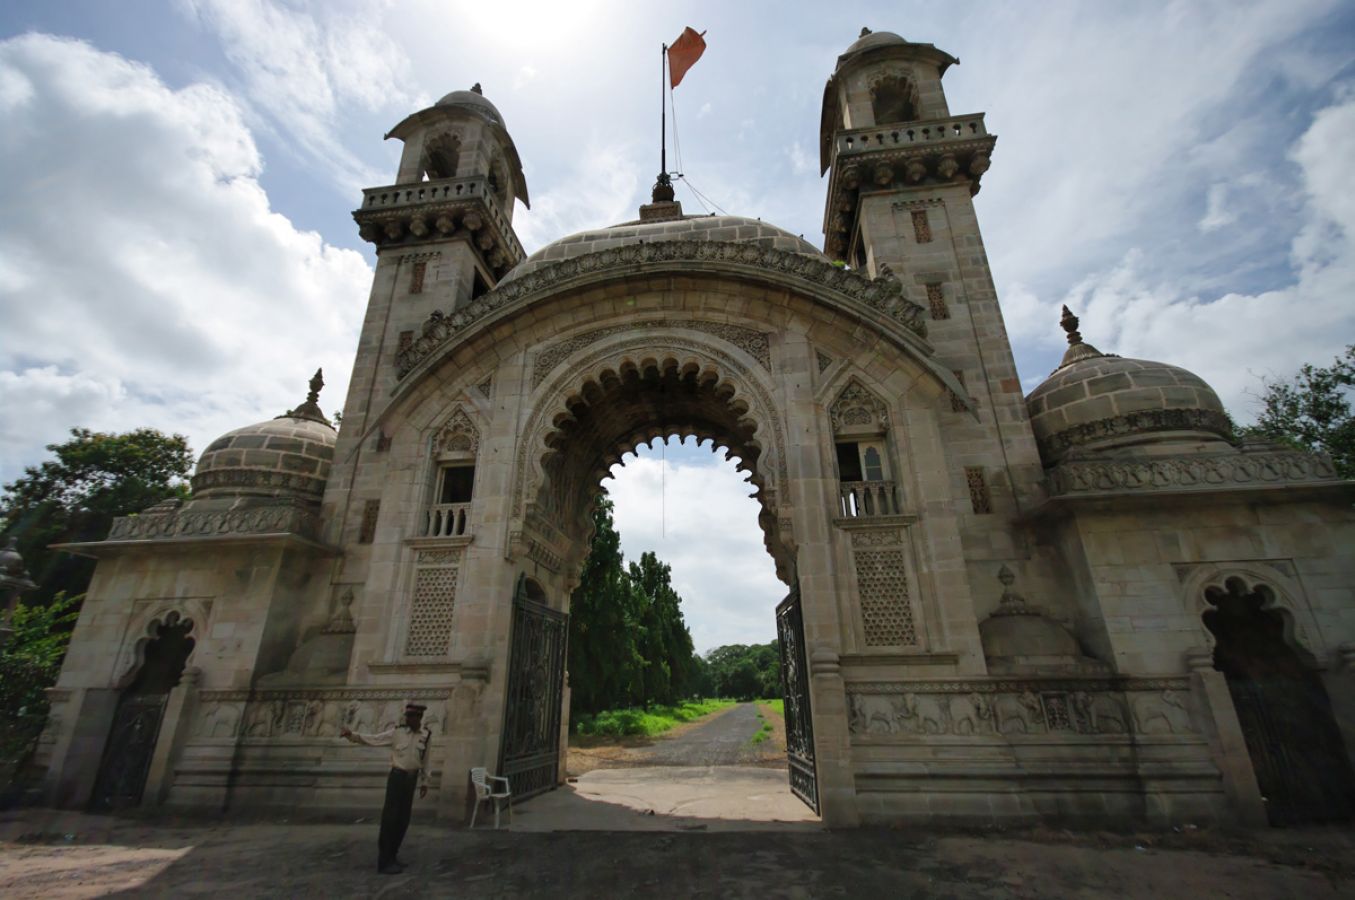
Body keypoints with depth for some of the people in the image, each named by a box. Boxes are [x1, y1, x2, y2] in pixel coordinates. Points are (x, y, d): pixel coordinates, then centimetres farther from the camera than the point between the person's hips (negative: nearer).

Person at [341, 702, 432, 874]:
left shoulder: (426, 735, -2)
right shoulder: (397, 732, -9)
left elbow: (425, 760, 7)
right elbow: (373, 739, -9)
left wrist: (424, 782, 13)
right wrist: (352, 735, -22)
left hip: (412, 779, 4)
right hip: (397, 776, -3)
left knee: (403, 819, 12)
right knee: (390, 818, -4)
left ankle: (393, 855, 29)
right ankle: (385, 861, 8)